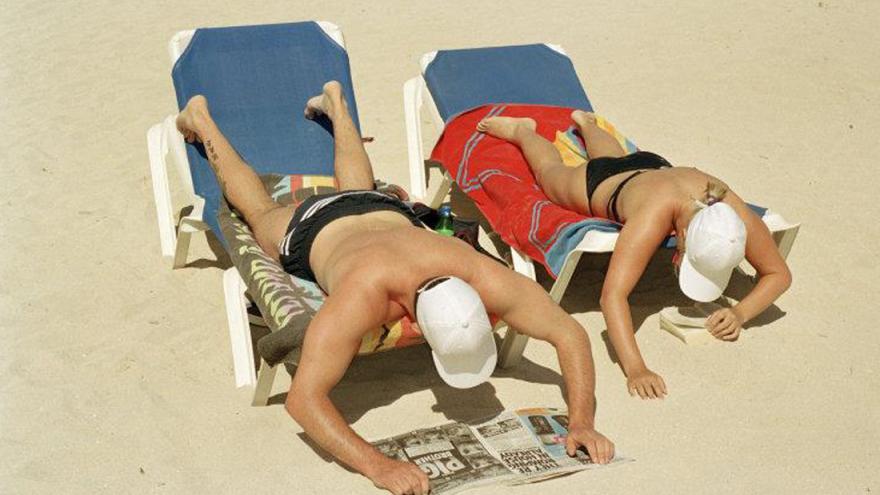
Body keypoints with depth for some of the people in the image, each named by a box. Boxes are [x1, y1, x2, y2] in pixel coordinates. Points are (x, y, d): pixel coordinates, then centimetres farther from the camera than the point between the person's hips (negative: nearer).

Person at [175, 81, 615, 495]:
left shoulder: (483, 278, -47)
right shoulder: (363, 295, -55)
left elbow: (571, 334, -38)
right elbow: (302, 397, -57)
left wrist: (582, 422, -51)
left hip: (389, 214, 3)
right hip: (318, 231, -2)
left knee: (359, 189, 41)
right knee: (259, 212, 32)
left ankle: (334, 104, 66)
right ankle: (200, 119, 56)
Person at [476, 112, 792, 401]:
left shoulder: (735, 216, -43)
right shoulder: (656, 214, -55)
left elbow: (779, 274, -28)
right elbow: (612, 296, -60)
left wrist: (740, 313, -46)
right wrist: (635, 369, -69)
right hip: (599, 183, -5)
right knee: (550, 171, 32)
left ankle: (584, 122, 71)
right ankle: (523, 131, 60)